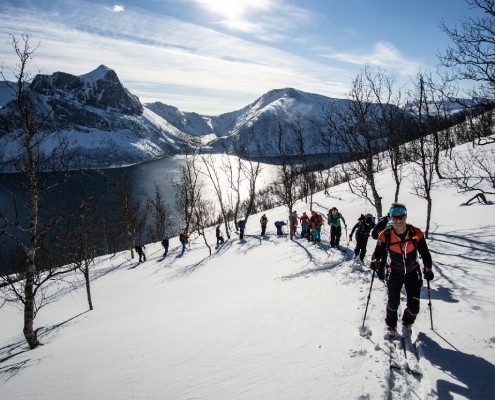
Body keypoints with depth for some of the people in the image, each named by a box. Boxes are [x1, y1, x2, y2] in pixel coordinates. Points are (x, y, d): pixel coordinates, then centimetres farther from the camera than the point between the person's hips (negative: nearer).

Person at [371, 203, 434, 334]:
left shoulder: (416, 233, -15)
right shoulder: (385, 235, -17)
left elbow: (425, 253, -1)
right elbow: (378, 253, -8)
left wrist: (428, 269, -4)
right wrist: (376, 262, -28)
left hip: (413, 273, 1)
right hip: (394, 274, -1)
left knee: (414, 308, 5)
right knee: (393, 304, 11)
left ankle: (407, 323, 37)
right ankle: (391, 326, 39)